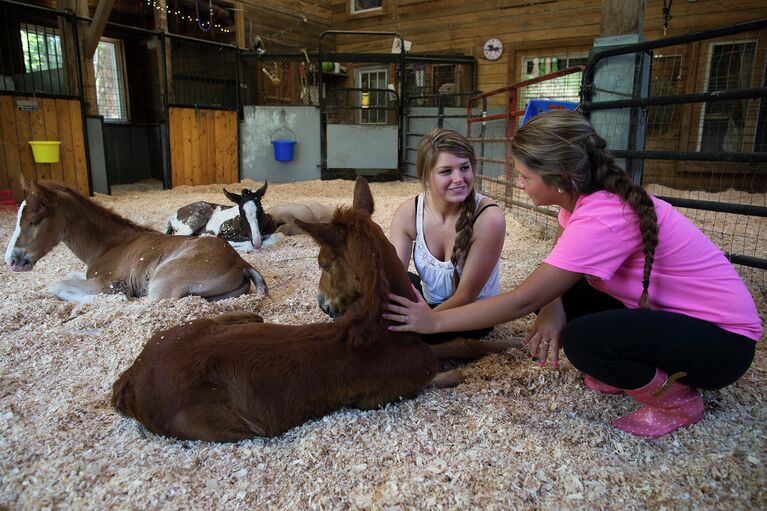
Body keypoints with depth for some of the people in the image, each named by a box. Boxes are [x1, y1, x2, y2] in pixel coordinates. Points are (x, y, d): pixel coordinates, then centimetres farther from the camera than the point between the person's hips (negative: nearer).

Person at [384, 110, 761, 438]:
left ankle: (677, 400, -2)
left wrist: (434, 321, -23)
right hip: (663, 309, 8)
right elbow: (554, 269, 0)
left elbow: (521, 302, -30)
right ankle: (625, 370, 13)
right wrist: (550, 308, -23)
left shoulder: (603, 219, -32)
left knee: (582, 340, -31)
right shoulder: (586, 195, -5)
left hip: (723, 338, -8)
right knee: (549, 297, -4)